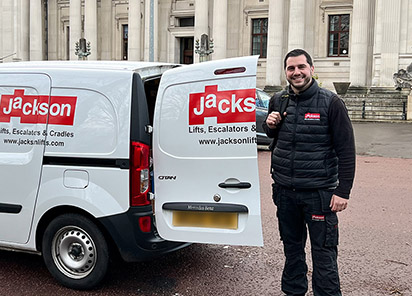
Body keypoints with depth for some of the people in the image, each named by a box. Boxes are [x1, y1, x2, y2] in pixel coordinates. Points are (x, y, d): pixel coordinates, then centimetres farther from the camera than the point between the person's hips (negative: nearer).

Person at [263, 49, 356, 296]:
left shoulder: (330, 102, -8)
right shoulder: (278, 101, 6)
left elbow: (346, 149, -9)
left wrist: (343, 191, -13)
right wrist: (270, 124, -1)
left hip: (319, 192, -5)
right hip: (284, 191, 5)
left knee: (324, 252, 0)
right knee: (292, 246, 18)